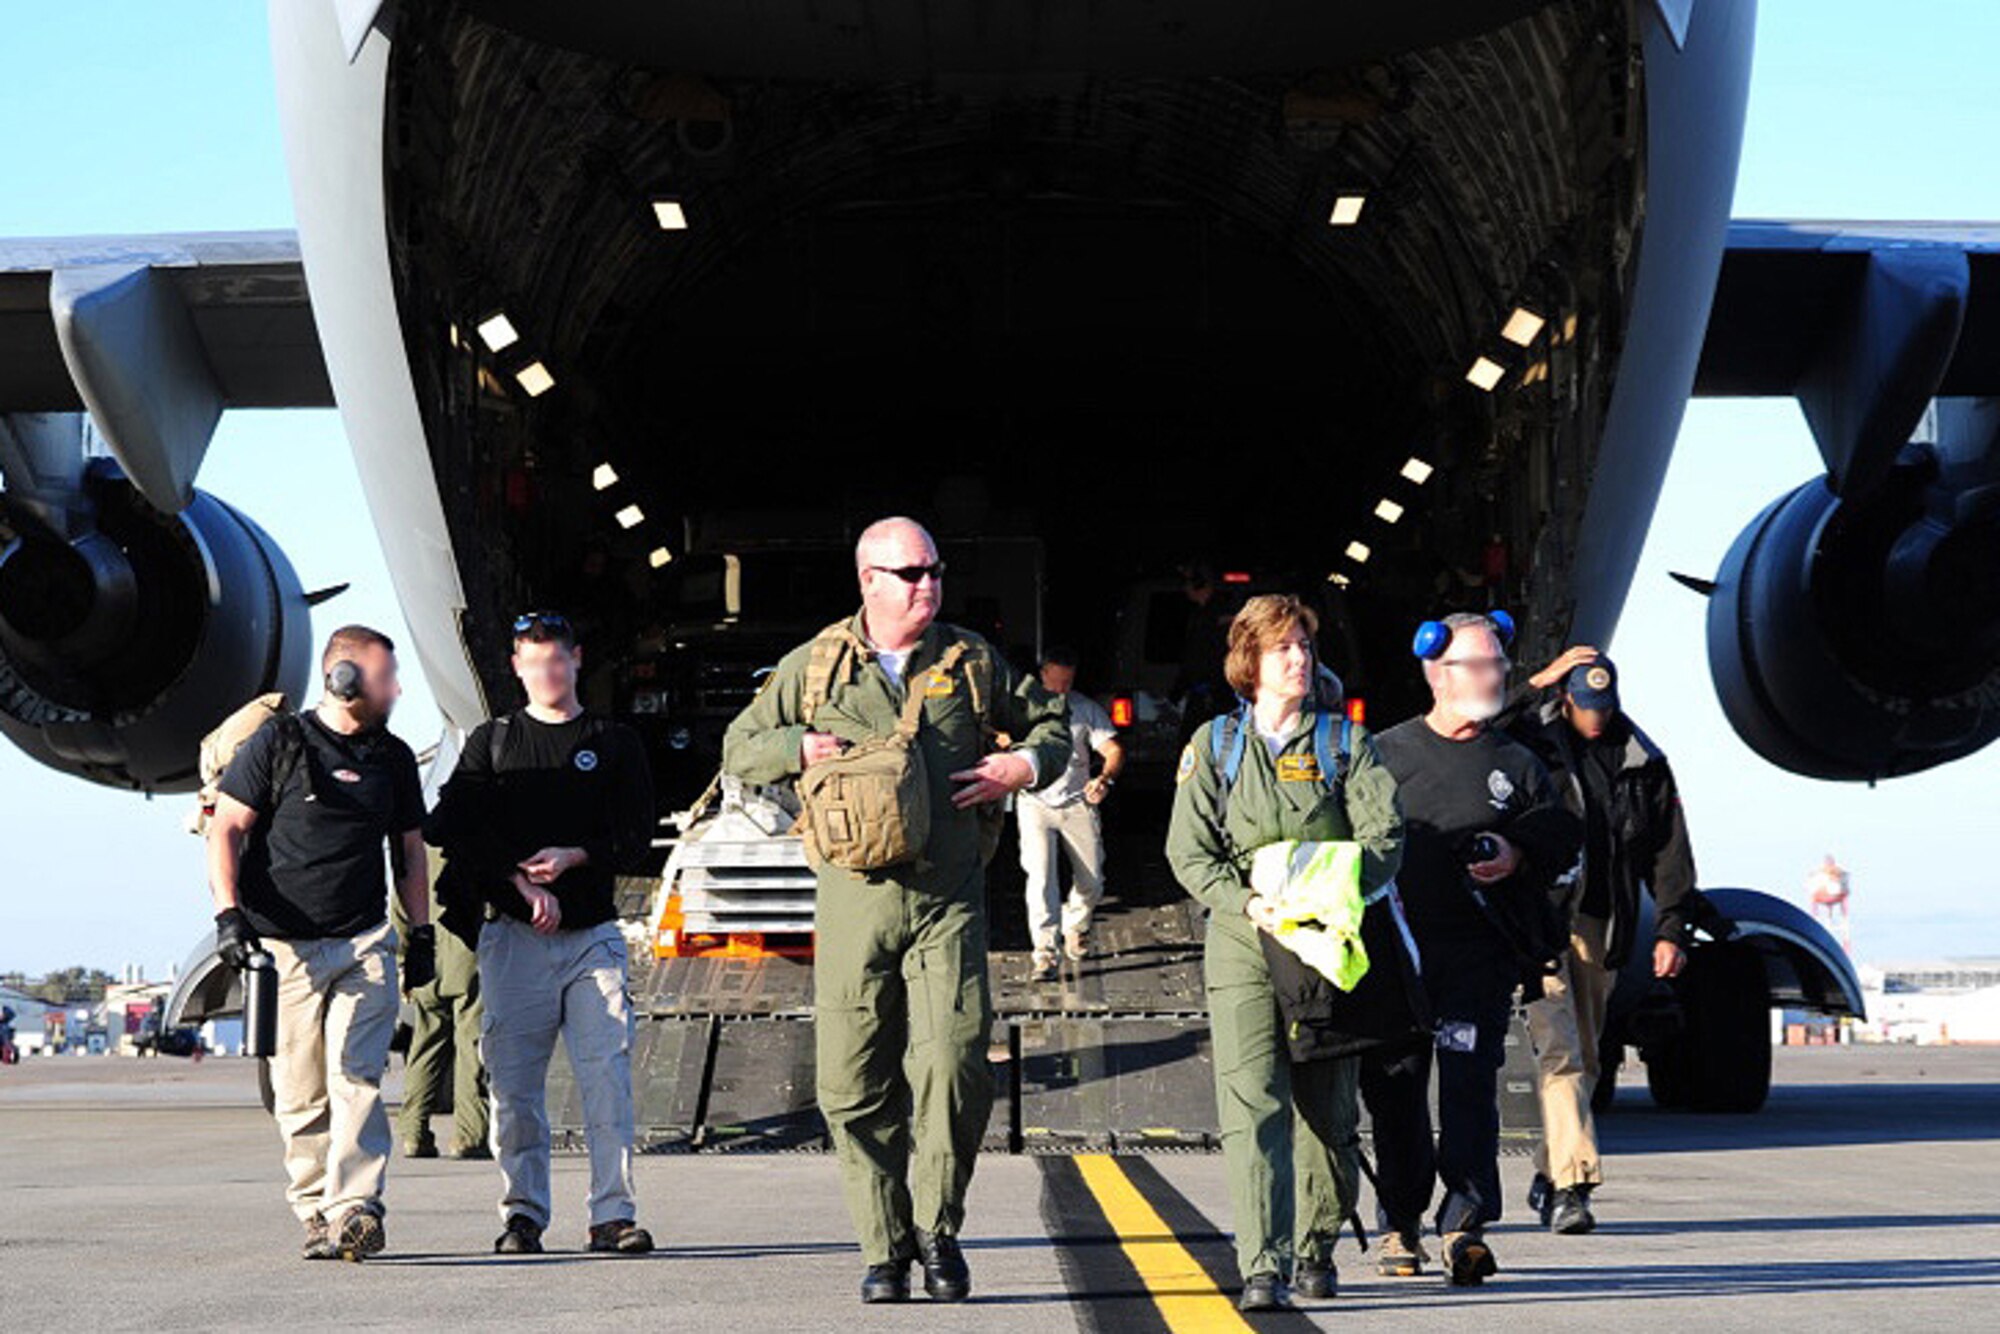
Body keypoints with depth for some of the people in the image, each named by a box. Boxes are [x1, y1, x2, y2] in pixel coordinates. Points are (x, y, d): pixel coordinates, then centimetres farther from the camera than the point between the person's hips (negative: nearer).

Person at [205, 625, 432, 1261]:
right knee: (300, 1096, 0)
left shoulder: (393, 757, 15)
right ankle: (315, 1213, 9)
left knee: (356, 1078, -13)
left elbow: (410, 850, 24)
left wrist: (421, 933, 18)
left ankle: (353, 1208, -20)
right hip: (285, 946, -2)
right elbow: (226, 829, 0)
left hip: (365, 945, 2)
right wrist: (229, 913, -11)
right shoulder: (278, 742, 1)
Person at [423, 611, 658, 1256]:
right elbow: (451, 831, 2)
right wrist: (522, 880, -9)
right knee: (514, 1082, -1)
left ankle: (613, 1213, -9)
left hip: (593, 936, 0)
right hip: (514, 937, 0)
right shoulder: (491, 742, 12)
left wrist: (573, 856, -11)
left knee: (607, 1075, -9)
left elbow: (637, 839, 6)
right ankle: (522, 1213, 6)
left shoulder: (615, 744, 12)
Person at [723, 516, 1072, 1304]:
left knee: (954, 1063, -13)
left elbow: (1051, 722, 22)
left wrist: (1027, 762, 1)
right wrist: (798, 747, -3)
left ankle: (937, 1227, 6)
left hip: (949, 897, 0)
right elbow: (739, 748, 16)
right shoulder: (814, 667, 8)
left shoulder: (971, 662, 10)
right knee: (855, 1083, 1)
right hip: (855, 891, 0)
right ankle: (884, 1247, 13)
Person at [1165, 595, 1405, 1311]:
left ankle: (1315, 1249, 26)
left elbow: (1384, 834, 0)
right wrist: (1245, 902, -13)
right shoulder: (1214, 743, 9)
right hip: (1242, 940, -1)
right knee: (1251, 1105, -13)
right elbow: (1188, 850, 4)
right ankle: (1261, 1267, -18)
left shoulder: (1345, 741, 10)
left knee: (1326, 1108, 7)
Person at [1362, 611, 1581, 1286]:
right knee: (1393, 1087, 5)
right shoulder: (1385, 753, 8)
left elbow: (1561, 837, 14)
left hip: (1479, 951, 0)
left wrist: (1518, 857, -7)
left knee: (1468, 1085, -12)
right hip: (1395, 945, 1)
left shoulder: (1518, 763, 12)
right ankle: (1400, 1224, 19)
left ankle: (1465, 1224, -14)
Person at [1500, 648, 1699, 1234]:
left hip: (1599, 924, 4)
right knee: (1559, 1050, -15)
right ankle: (1570, 1186, -20)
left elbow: (1668, 849, 13)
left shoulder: (1643, 762, 10)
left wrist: (1671, 929, 7)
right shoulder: (1531, 742, 1)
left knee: (1584, 1058, 9)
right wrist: (1534, 686, -17)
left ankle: (1548, 1174, 22)